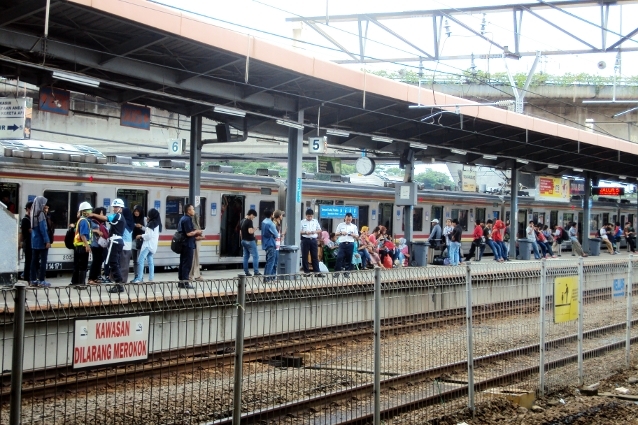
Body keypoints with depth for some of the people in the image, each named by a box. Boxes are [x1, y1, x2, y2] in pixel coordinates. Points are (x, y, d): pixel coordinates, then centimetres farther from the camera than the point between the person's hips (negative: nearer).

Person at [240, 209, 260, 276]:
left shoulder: (242, 221, 12)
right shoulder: (249, 221, -16)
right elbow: (250, 231, -26)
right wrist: (254, 229, -6)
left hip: (244, 240, 9)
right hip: (250, 241, -9)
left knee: (246, 256, 11)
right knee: (255, 256, -4)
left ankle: (246, 272, 11)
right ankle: (256, 272, -8)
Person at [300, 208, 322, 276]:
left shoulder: (315, 221, 10)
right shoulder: (302, 222, 1)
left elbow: (319, 230, 13)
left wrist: (315, 232, -8)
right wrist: (305, 232, -19)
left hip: (313, 240, 2)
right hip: (305, 240, -2)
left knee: (314, 256, 3)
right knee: (305, 256, 0)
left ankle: (316, 271, 4)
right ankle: (306, 271, 7)